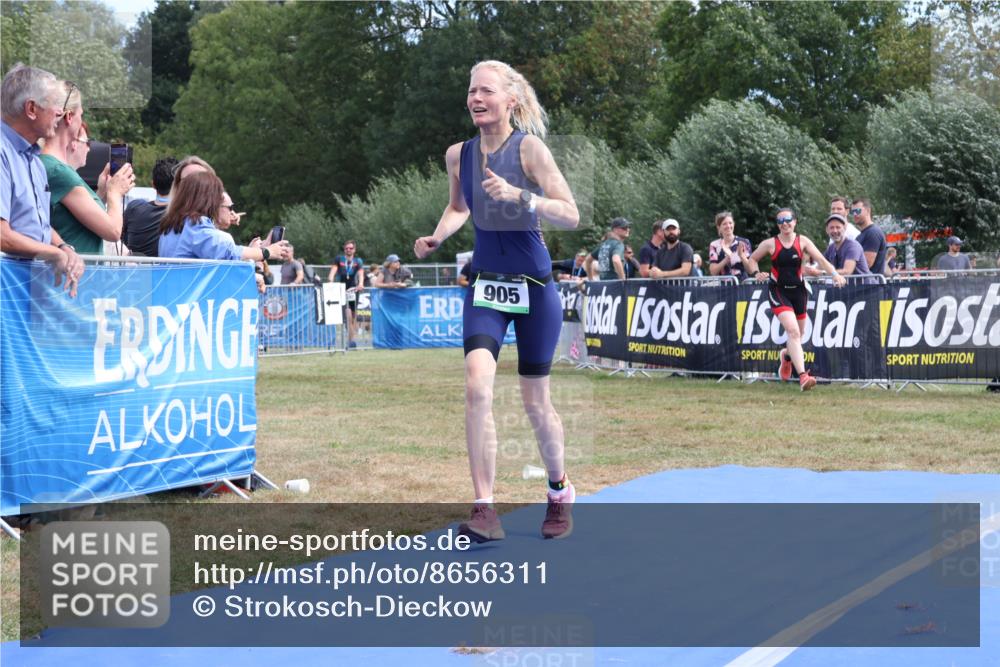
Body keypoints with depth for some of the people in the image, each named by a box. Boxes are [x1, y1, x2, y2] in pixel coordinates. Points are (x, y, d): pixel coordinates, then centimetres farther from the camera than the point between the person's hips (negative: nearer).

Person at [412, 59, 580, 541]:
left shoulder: (528, 147, -12)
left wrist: (519, 195, -30)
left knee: (535, 402, 7)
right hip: (485, 283, 3)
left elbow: (571, 216, -17)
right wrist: (437, 238, 2)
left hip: (532, 285, -3)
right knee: (477, 383, -20)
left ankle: (560, 492, 35)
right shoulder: (458, 154, 1)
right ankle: (485, 510, -18)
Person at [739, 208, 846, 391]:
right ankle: (803, 375, -27)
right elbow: (752, 259, 9)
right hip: (778, 291, -3)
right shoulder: (770, 244, -3)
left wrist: (835, 274, -25)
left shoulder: (802, 241, 0)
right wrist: (756, 272, -11)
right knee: (793, 331, -21)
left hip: (798, 290, 3)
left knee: (797, 335, 15)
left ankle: (787, 355, 52)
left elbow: (820, 259, -10)